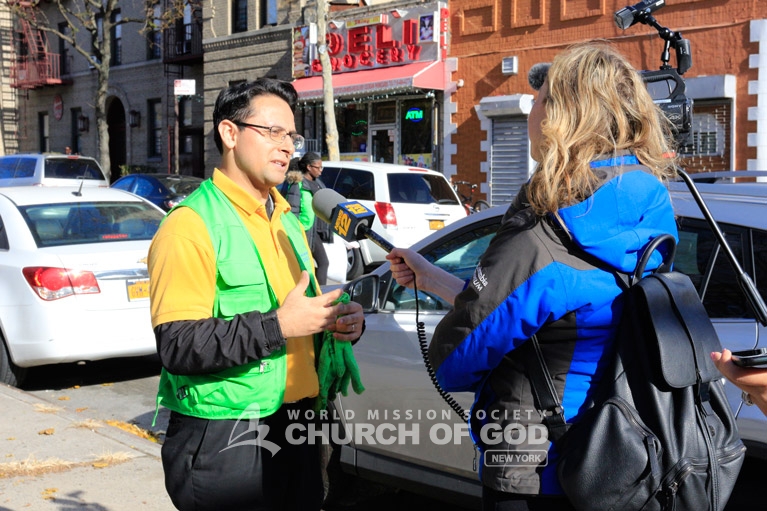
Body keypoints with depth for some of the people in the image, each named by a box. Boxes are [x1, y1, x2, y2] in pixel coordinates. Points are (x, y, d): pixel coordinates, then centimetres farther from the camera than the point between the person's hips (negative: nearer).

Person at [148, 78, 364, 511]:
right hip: (224, 441, -8)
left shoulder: (289, 222, 16)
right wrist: (277, 325, -25)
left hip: (296, 430, 8)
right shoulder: (192, 224, -12)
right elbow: (179, 346, -22)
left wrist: (342, 320, 3)